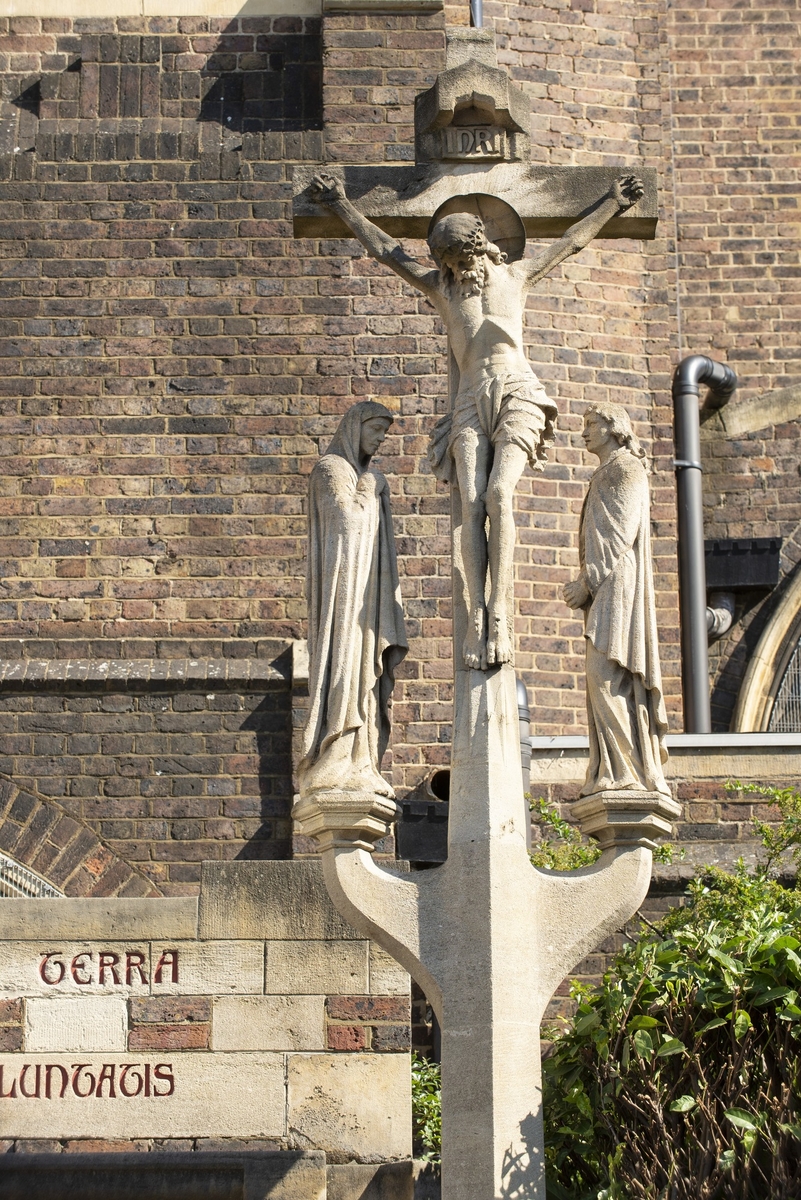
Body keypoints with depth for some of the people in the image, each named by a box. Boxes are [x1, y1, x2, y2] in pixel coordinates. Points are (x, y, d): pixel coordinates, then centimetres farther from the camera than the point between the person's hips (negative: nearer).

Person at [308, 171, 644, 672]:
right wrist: (343, 206, 28)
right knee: (472, 503, -17)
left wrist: (613, 203, 33)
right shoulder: (441, 286, 18)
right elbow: (385, 249, 24)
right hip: (471, 401, 2)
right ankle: (477, 620, -24)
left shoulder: (516, 275, 16)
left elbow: (573, 240, 27)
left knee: (499, 494, -23)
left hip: (516, 392, -2)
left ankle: (500, 617, -28)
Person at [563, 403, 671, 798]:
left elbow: (622, 534, -13)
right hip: (604, 588, 10)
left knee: (605, 674, -18)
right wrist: (585, 584, 10)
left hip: (616, 584, -10)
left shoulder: (625, 467, -3)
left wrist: (588, 583, -15)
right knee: (608, 680, 2)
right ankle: (636, 773, -1)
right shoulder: (606, 476, 25)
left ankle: (628, 773, -21)